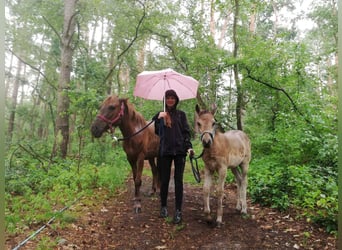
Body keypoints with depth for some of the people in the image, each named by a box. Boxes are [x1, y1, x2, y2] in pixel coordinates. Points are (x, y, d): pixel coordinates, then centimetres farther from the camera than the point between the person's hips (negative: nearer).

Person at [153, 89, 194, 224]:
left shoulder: (181, 114, 7)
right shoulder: (159, 115, 9)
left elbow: (186, 132, 3)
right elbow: (156, 132, 5)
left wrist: (189, 147, -10)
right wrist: (159, 119, -11)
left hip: (179, 150, -1)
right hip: (164, 151, 1)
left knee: (178, 180, 3)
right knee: (164, 180, 8)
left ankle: (178, 210, 11)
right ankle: (163, 207, 25)